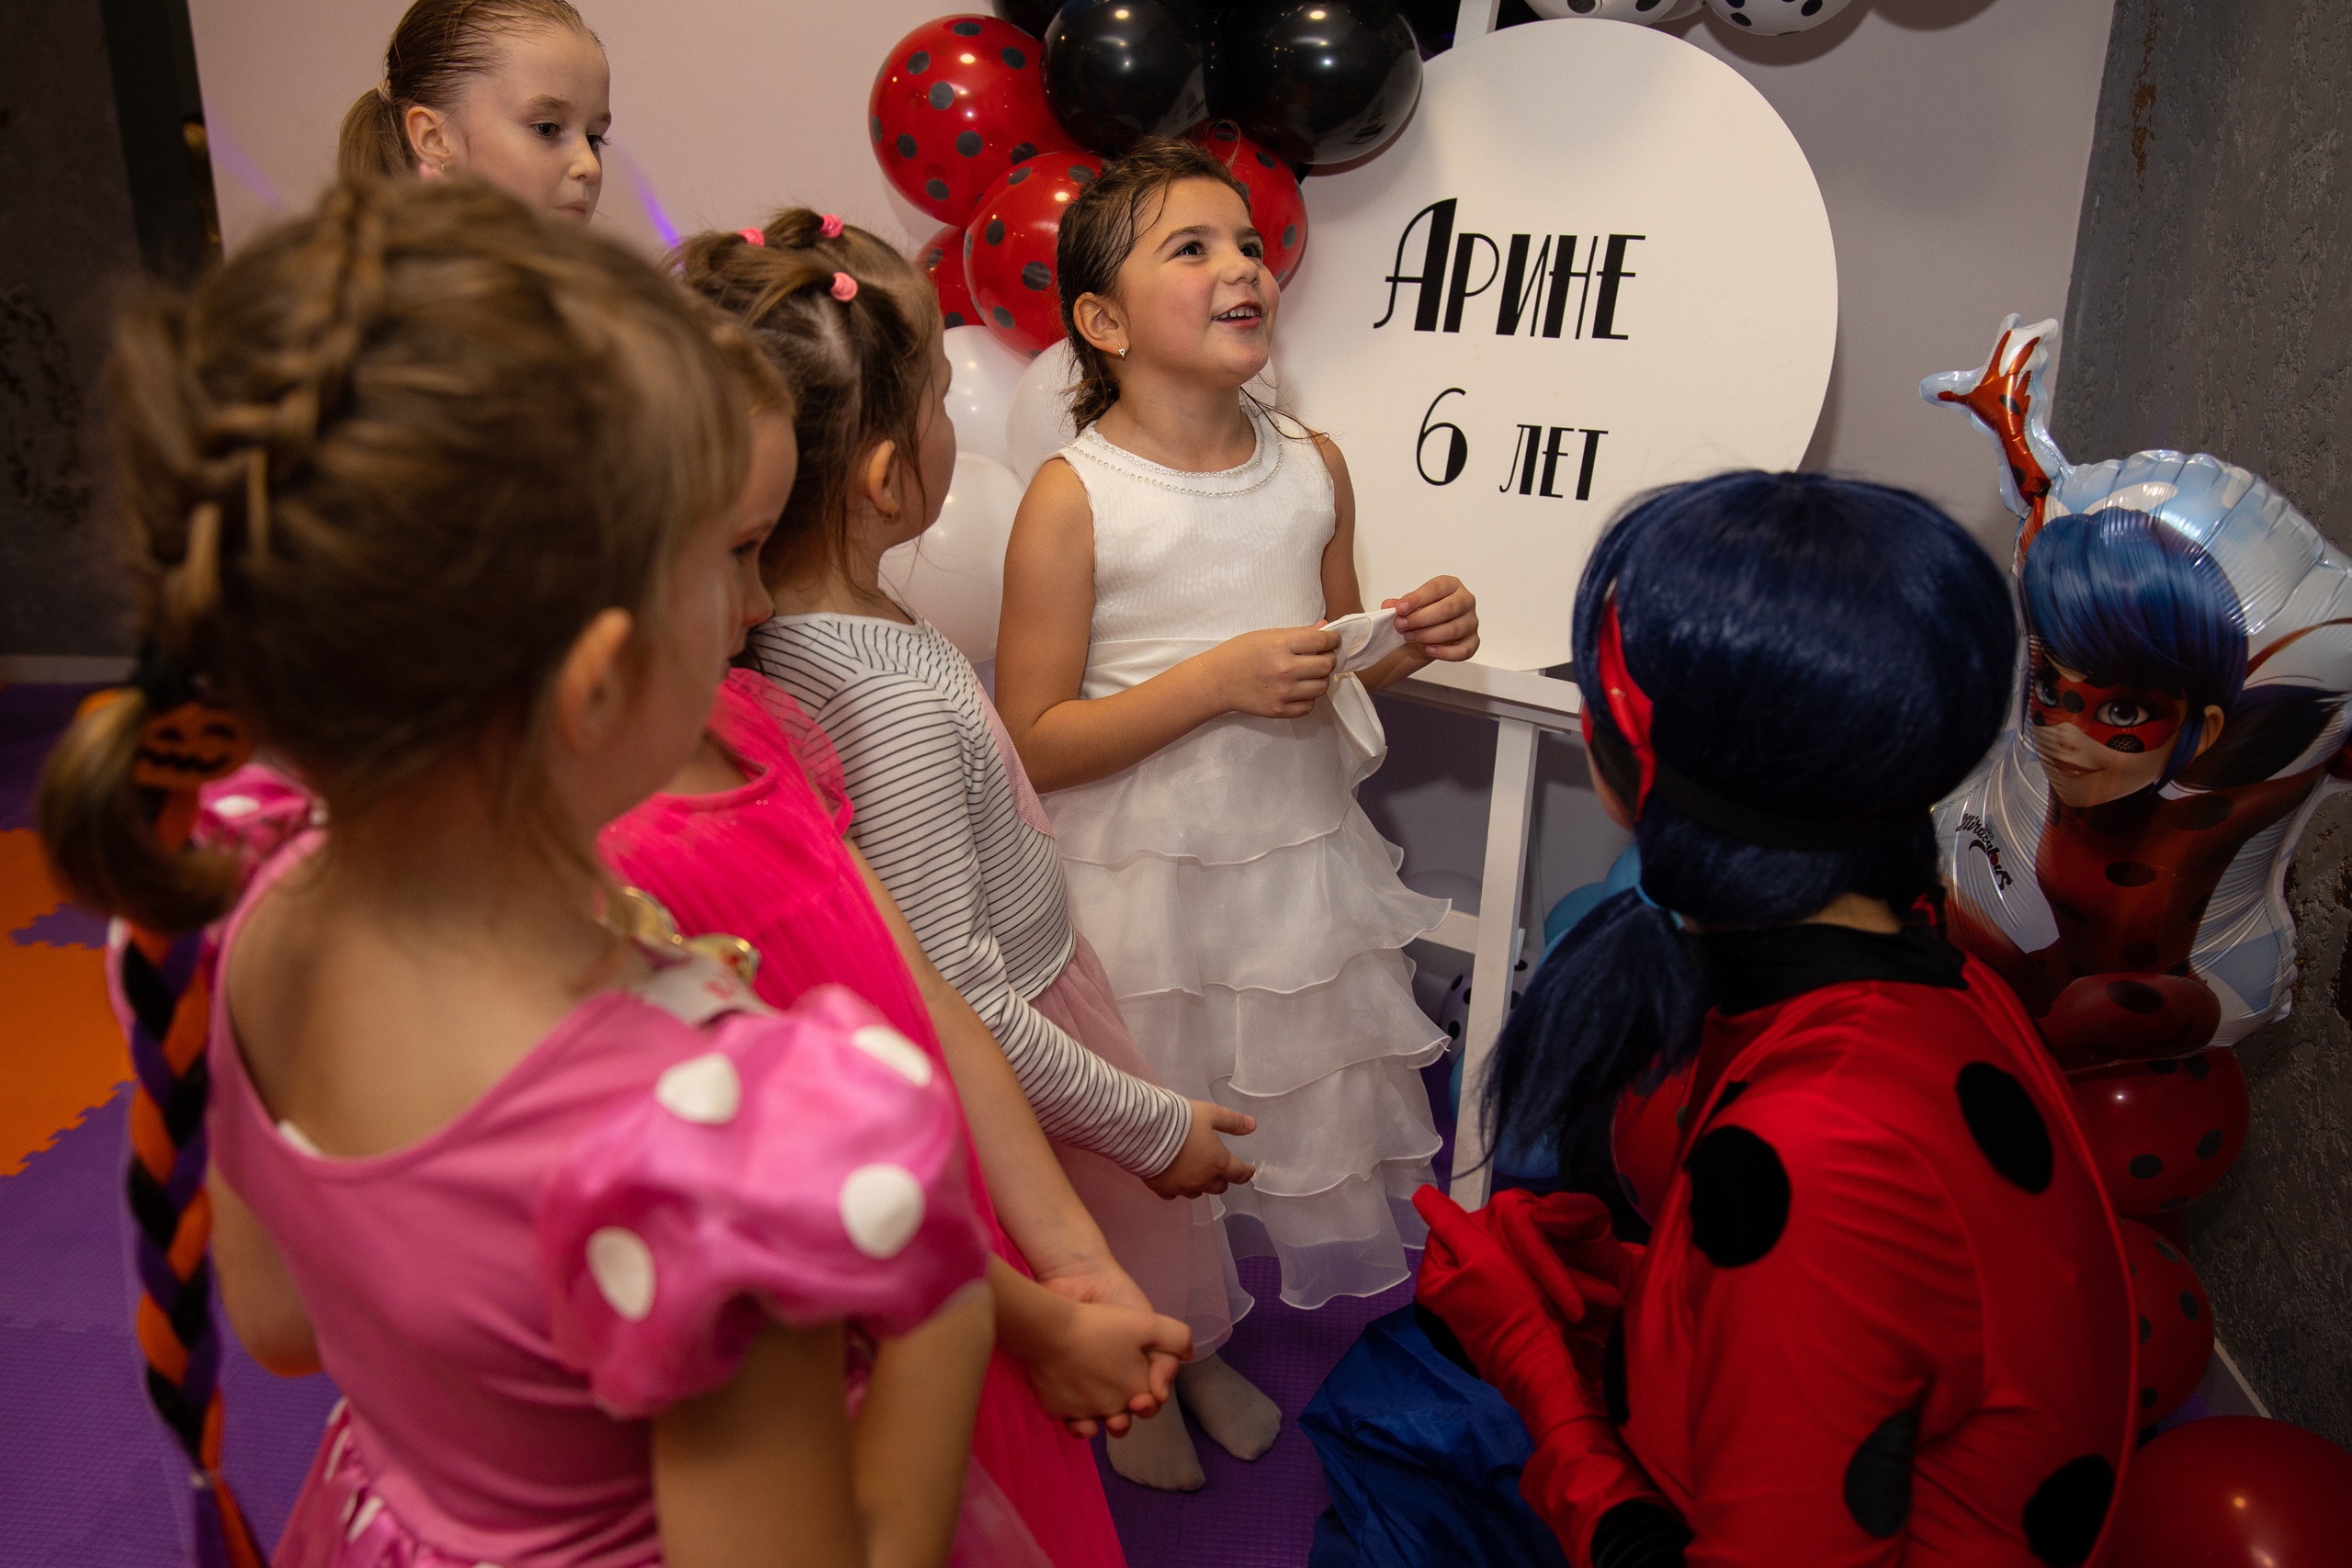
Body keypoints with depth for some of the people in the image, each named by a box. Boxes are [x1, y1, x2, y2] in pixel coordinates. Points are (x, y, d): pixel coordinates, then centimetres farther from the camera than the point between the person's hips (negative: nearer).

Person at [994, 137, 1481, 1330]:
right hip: (1139, 884, -5)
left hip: (1298, 862, 5)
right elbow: (1031, 743, -15)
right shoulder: (1074, 496, -14)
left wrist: (1409, 640, -6)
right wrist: (1221, 678, -23)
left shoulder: (1314, 468, 2)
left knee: (1297, 1138, 18)